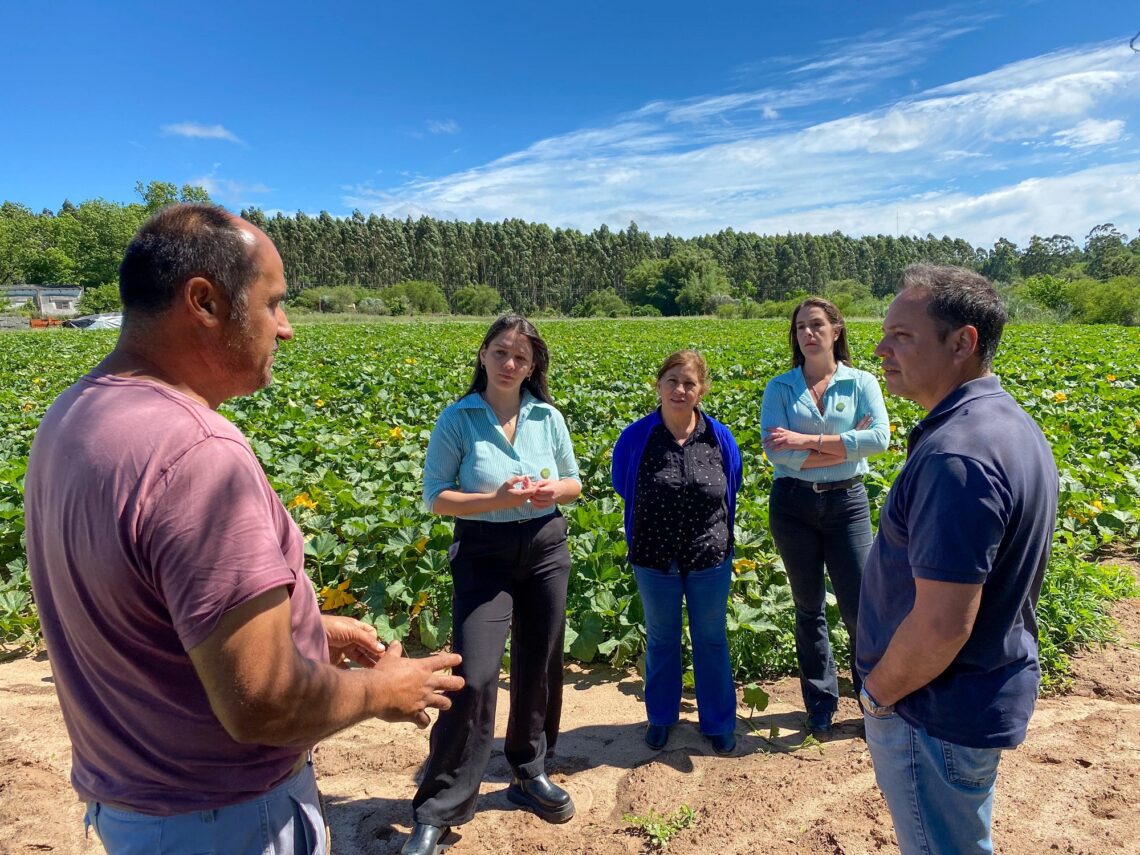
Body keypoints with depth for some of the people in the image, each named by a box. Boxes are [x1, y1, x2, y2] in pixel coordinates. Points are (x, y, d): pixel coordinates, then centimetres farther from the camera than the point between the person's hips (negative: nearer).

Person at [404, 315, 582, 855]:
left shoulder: (549, 418, 0)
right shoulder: (458, 418, -9)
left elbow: (573, 483, 10)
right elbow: (435, 497, -9)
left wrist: (551, 491, -13)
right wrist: (496, 499, -23)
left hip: (545, 548, 4)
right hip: (482, 555, -3)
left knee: (539, 668, 14)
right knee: (474, 677, -9)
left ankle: (530, 774, 37)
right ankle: (437, 810, 9)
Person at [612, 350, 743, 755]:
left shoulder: (720, 438, -10)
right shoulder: (636, 437, -14)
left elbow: (730, 496, 7)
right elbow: (624, 489, 3)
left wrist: (717, 539, 11)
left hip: (710, 560, 1)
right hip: (655, 561, 0)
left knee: (711, 641, 16)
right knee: (661, 641, 18)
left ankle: (719, 724, 36)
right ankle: (661, 717, 40)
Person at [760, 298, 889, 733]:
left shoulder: (861, 382, 1)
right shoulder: (780, 387, 0)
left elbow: (880, 437, -15)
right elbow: (775, 451, -13)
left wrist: (809, 441, -19)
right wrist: (846, 444, -13)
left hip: (846, 502, -1)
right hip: (793, 504, 1)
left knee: (859, 608, 2)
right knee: (808, 608, 12)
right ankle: (820, 703, 28)